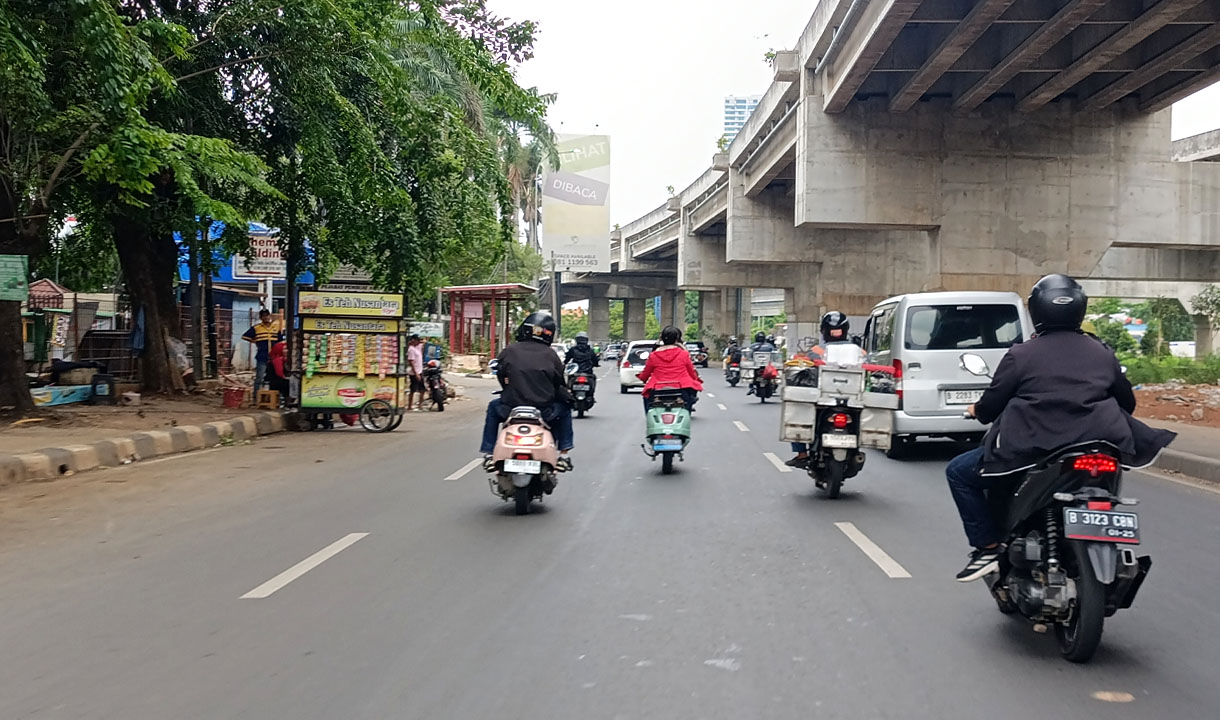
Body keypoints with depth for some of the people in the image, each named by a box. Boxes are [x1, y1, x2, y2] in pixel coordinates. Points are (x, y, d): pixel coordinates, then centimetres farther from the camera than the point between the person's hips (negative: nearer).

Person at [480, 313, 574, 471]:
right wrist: (568, 397, 27)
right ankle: (564, 454, 22)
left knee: (493, 407, 33)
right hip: (544, 412, 0)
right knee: (564, 408, 30)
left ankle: (488, 453, 27)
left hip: (511, 408, 1)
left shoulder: (508, 351, 0)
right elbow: (560, 384, 5)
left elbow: (501, 377, 8)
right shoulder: (550, 354, 2)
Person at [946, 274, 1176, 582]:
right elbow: (1127, 403, 18)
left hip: (1031, 452, -5)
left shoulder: (1021, 355, -6)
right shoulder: (1103, 353, 9)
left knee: (959, 472, 12)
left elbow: (991, 405, -2)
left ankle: (988, 547, 3)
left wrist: (977, 410, 21)